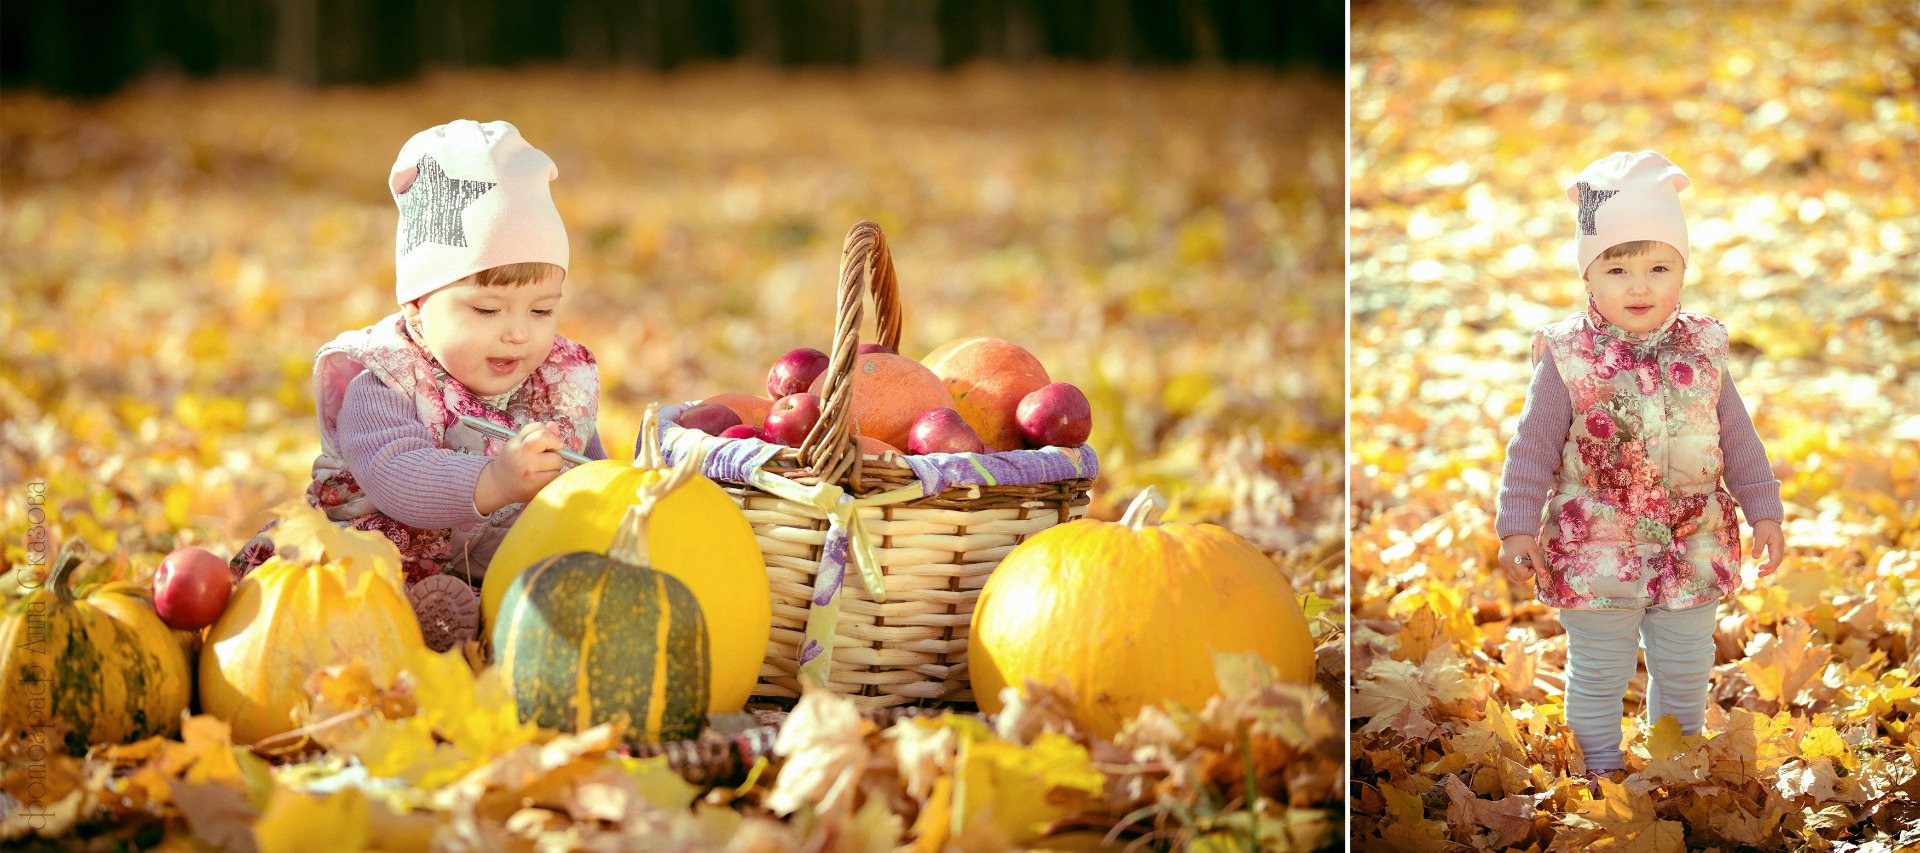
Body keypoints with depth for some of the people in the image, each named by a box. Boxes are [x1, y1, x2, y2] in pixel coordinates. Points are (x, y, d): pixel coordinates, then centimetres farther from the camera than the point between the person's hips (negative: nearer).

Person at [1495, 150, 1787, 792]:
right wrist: (1518, 526, -13)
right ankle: (1601, 774, 27)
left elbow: (1738, 438, 7)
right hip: (1595, 557, -3)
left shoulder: (1703, 351, -3)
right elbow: (1534, 445, -9)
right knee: (1597, 677, 10)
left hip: (1693, 552, 3)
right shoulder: (1568, 359, -13)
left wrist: (1764, 510, 6)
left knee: (1685, 672, 18)